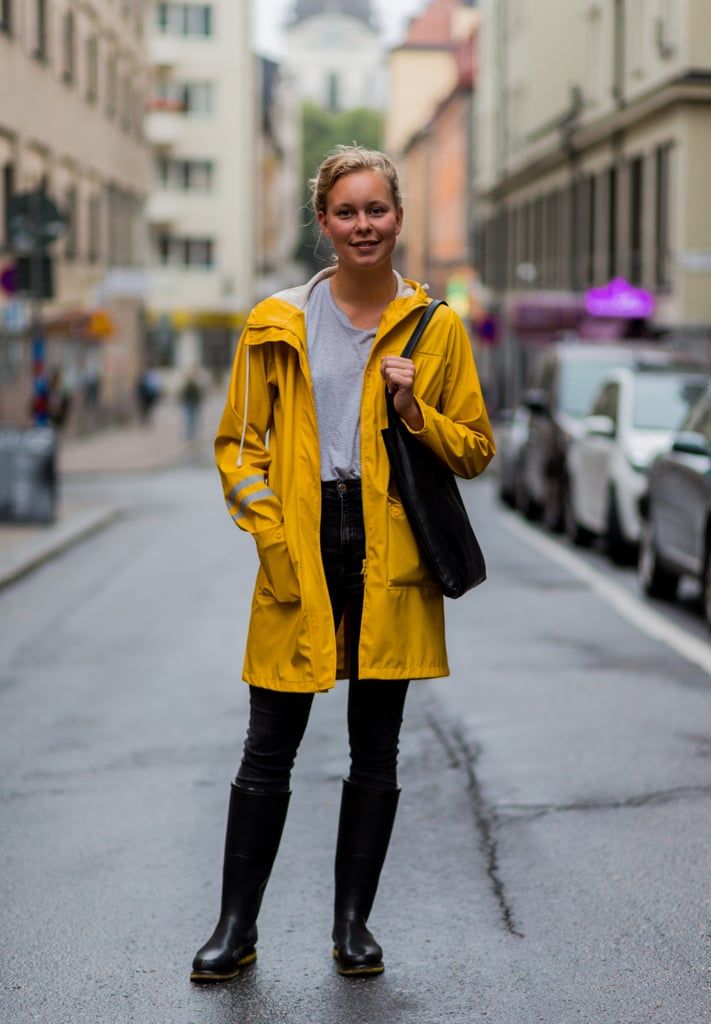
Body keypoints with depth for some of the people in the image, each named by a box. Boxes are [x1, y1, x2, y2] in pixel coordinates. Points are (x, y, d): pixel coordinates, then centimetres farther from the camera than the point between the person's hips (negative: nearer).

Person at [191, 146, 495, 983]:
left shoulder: (436, 327, 5)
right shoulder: (278, 324, 4)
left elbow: (476, 449, 8)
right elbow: (238, 442, 6)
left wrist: (416, 411, -11)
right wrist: (271, 535, -7)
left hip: (391, 559, 1)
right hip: (301, 548, -1)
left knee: (377, 749, 9)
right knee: (269, 748, 2)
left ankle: (353, 922, 23)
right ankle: (236, 927, 15)